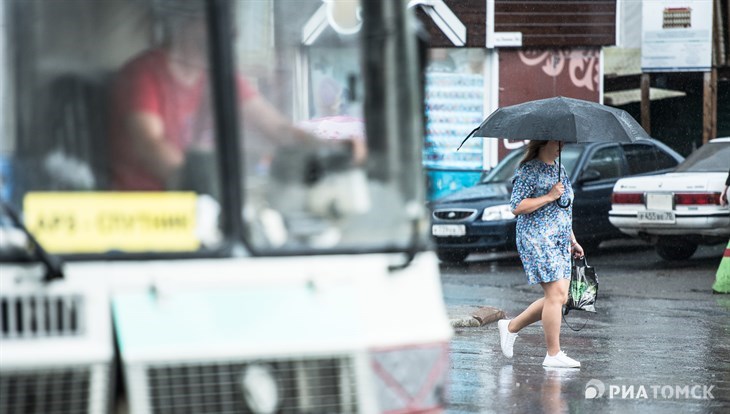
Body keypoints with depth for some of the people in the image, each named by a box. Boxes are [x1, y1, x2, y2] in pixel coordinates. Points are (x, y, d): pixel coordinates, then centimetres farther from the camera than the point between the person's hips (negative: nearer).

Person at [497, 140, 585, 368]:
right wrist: (549, 197, -18)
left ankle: (511, 326, 20)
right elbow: (517, 206, -15)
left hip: (559, 242, 9)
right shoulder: (528, 170, -8)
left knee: (559, 297, 4)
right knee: (556, 294, -12)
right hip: (537, 240, -9)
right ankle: (553, 354, -7)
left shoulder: (558, 169, 19)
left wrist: (573, 241, 24)